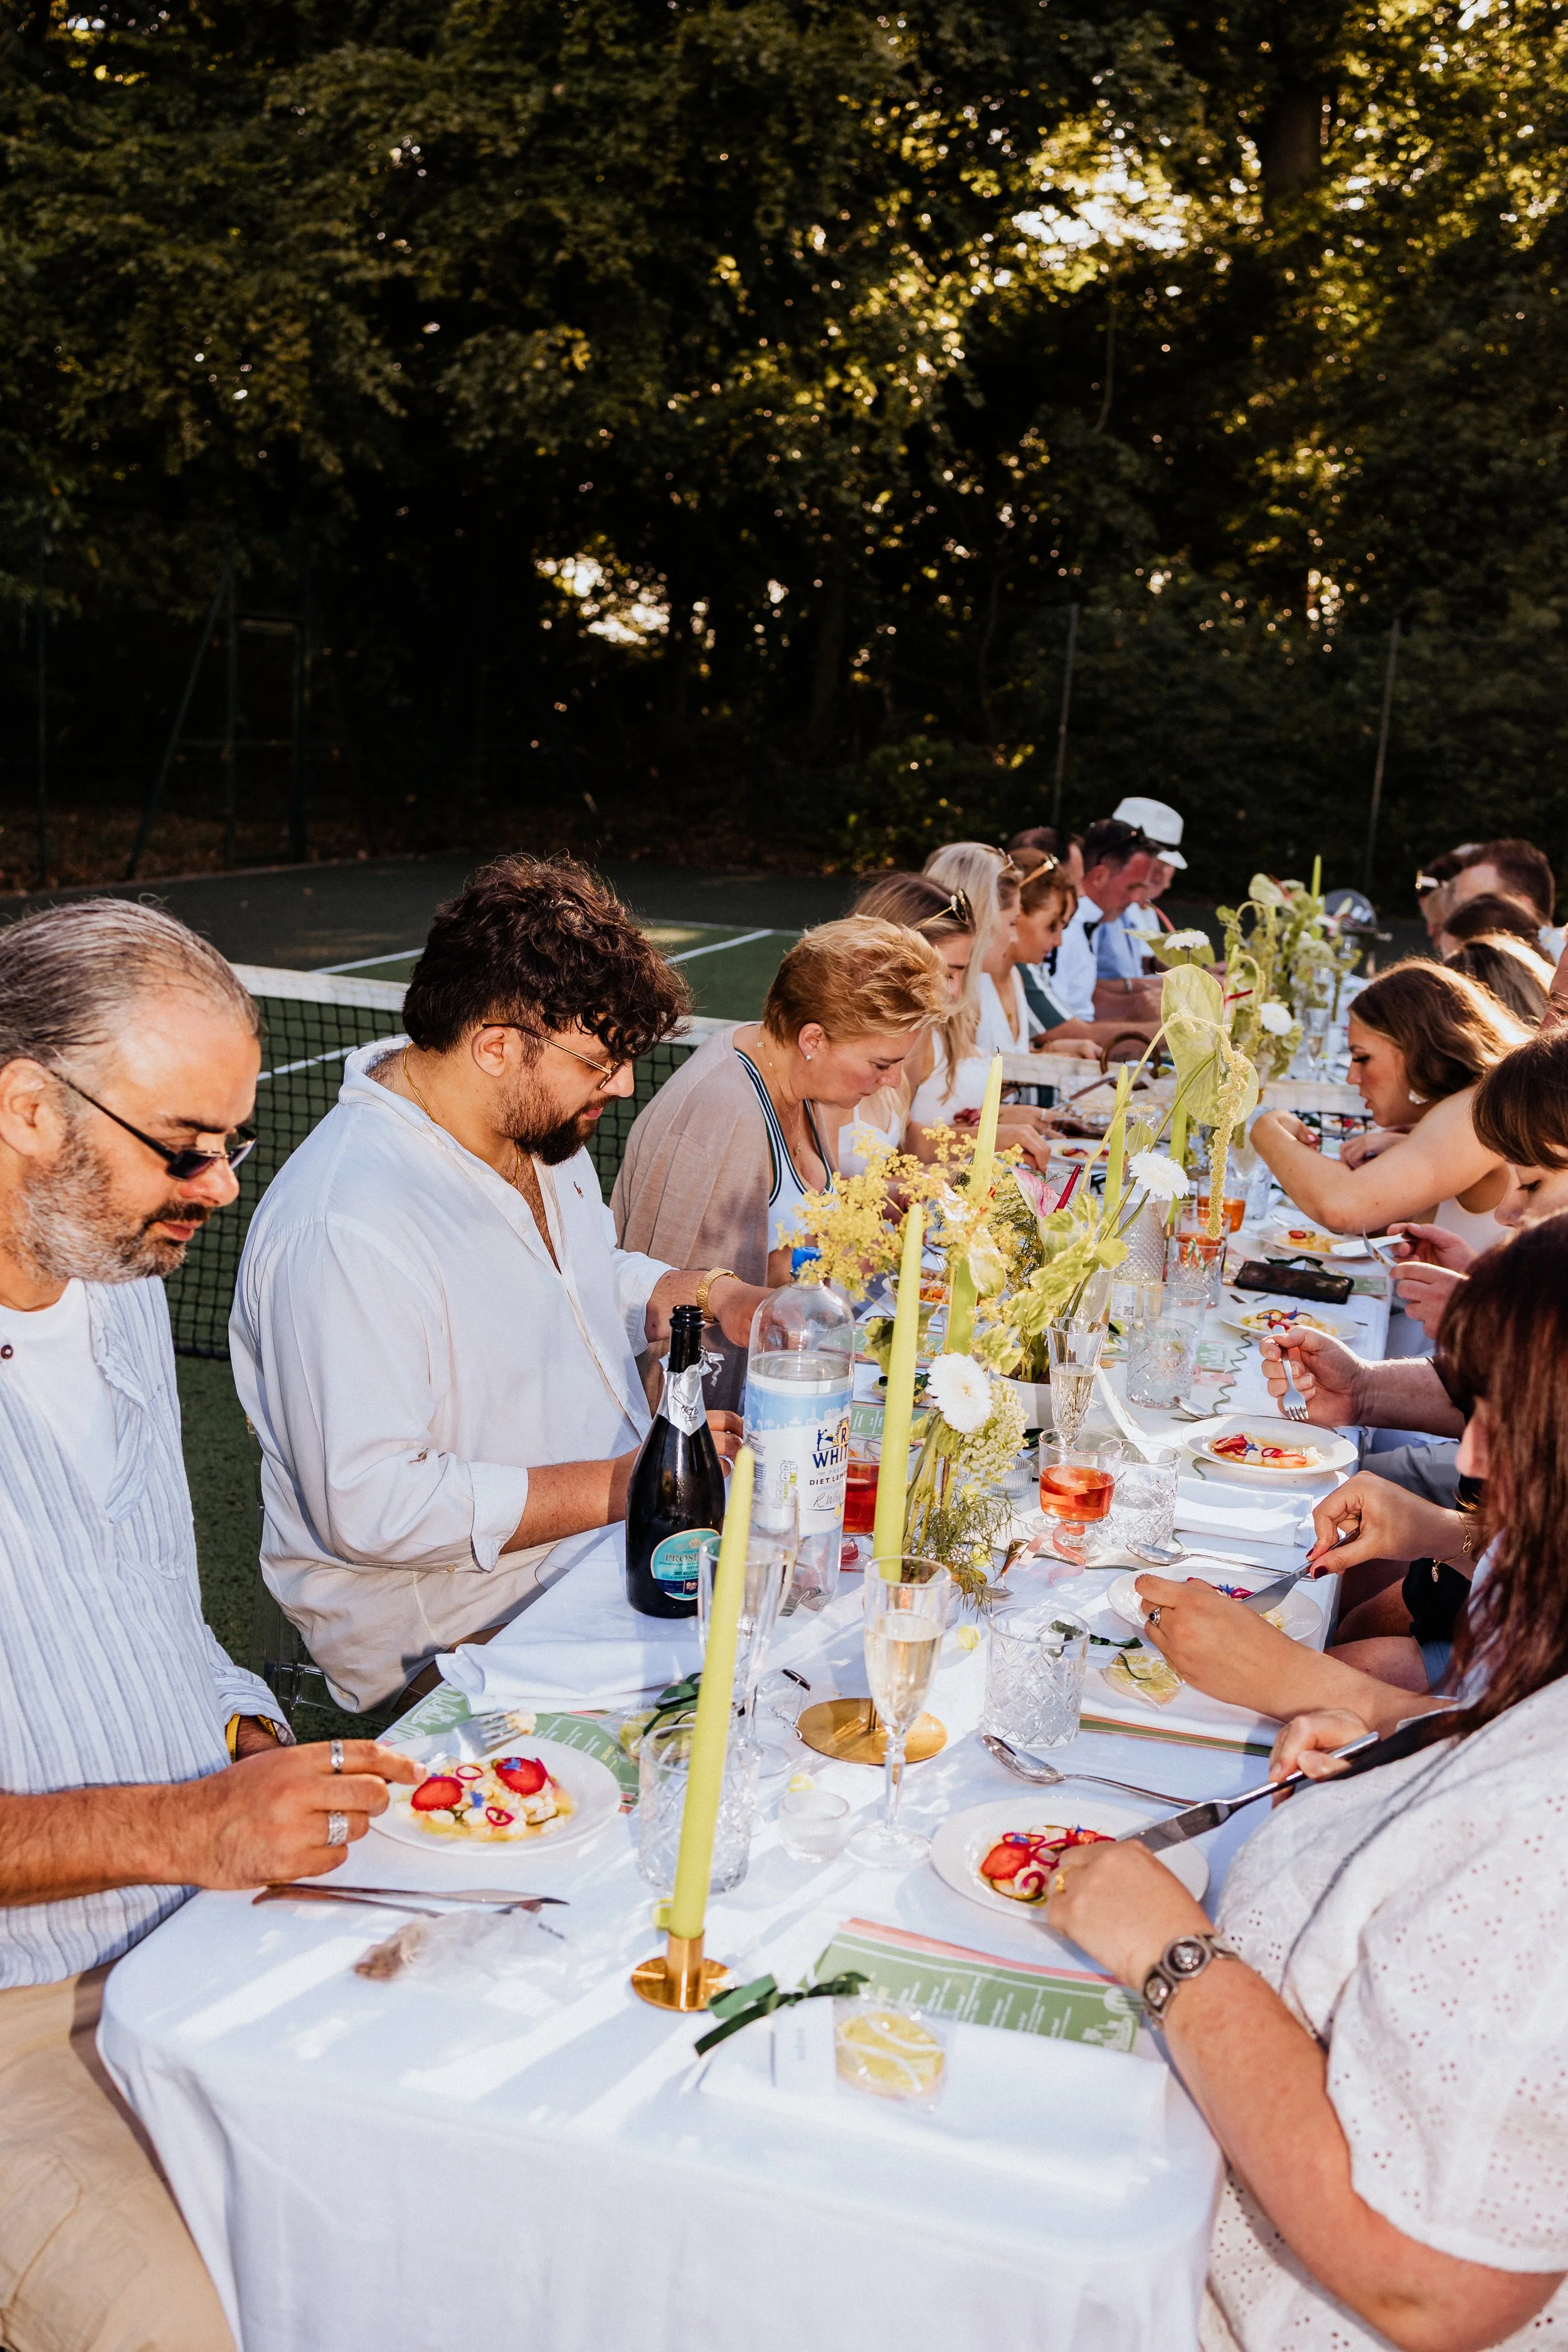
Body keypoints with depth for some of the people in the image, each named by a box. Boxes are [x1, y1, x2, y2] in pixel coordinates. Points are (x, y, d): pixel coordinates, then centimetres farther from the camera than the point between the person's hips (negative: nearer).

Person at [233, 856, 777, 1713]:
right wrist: (621, 1483, -24)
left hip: (603, 1551, 9)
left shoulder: (538, 1126, 6)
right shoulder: (343, 1231, -26)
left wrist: (706, 1294, 3)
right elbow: (367, 1506, -27)